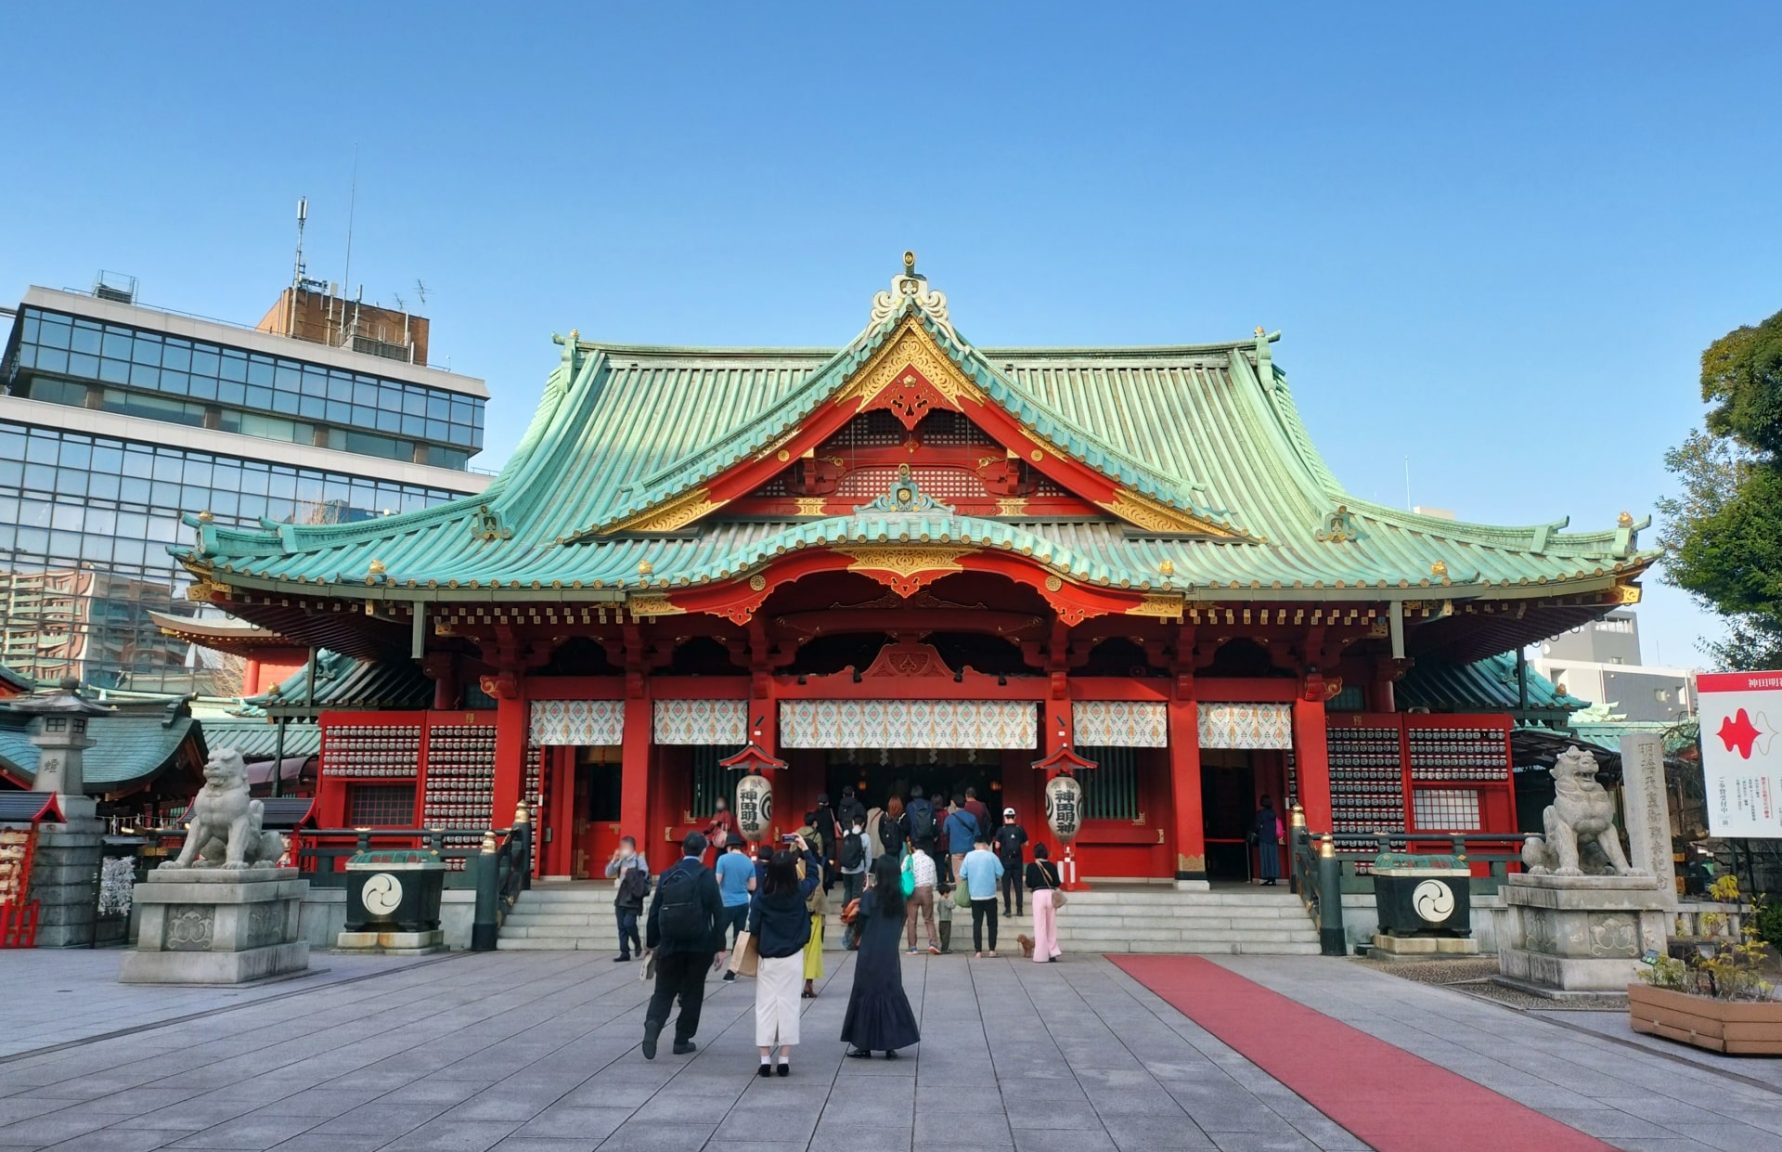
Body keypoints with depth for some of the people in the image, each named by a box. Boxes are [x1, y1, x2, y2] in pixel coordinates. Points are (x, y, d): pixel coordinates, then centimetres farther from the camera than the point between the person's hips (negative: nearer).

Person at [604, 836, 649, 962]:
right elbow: (608, 874, 8)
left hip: (633, 899, -6)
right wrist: (614, 860, -4)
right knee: (622, 927, 5)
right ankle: (624, 953, 11)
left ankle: (638, 944, 11)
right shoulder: (620, 861, 12)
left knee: (628, 923, -15)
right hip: (620, 899, 6)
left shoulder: (639, 859, -6)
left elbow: (644, 874, -15)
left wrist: (629, 873, -16)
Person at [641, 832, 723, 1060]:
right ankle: (682, 1040, 14)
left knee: (664, 990, 8)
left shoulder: (667, 875, 4)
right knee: (692, 992, 11)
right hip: (700, 945, -2)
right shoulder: (706, 876, -6)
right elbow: (718, 912, -9)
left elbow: (654, 911, 6)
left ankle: (653, 1023, -18)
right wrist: (719, 946, -3)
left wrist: (652, 943, 15)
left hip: (670, 944, 2)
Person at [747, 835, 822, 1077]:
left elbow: (753, 928, -6)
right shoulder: (799, 892, -8)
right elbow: (814, 876, 11)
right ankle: (784, 1059, 8)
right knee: (788, 1006, 7)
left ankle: (765, 1059, 7)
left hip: (767, 958, 0)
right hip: (792, 957, 1)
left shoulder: (761, 896, -11)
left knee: (765, 1006, 7)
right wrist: (805, 849, 16)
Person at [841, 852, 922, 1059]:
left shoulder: (871, 895, -13)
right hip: (890, 955, 4)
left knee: (867, 995, 5)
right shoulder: (899, 898, 1)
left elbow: (861, 920, -11)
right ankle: (891, 1044, 11)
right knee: (891, 994, 11)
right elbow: (902, 921, 9)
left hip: (870, 955, -4)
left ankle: (865, 1045, 9)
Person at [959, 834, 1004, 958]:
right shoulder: (991, 856, -4)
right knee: (992, 923, 9)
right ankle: (992, 950, 7)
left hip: (975, 895, 1)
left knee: (977, 923, 5)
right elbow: (1000, 874, -4)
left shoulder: (968, 856, -1)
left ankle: (978, 951, 2)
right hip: (990, 895, -1)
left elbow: (962, 876, -2)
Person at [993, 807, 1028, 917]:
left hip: (1005, 860, -2)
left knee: (1006, 885, 5)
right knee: (1018, 884, 7)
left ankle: (1008, 909, 4)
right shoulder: (1020, 829, -1)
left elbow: (997, 846, -8)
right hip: (1017, 860, 2)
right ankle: (1019, 909, 7)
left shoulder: (1001, 830, -8)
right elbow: (1026, 844, 6)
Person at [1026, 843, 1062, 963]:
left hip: (1039, 894, -3)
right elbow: (1057, 884, 5)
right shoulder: (1052, 866, 7)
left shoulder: (1031, 866, -1)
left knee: (1040, 926, 3)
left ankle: (1042, 955, 4)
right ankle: (1053, 952, 12)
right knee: (1051, 925, 14)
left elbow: (1029, 885, 0)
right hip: (1051, 894, 3)